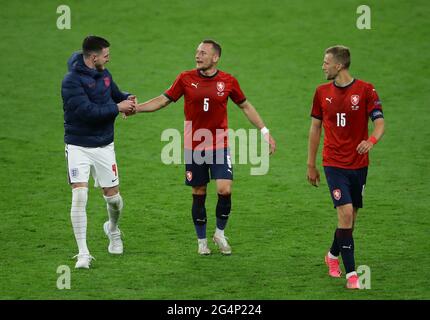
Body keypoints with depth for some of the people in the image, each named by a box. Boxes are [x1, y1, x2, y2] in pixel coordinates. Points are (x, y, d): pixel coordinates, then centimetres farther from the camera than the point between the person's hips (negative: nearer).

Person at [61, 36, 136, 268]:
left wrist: (127, 99, -3)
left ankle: (112, 228, 44)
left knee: (113, 197, 10)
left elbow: (114, 94, 20)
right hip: (78, 146, -6)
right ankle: (83, 253, -8)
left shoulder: (103, 74, 4)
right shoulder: (72, 81, -19)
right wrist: (117, 108, -19)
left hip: (104, 146, 6)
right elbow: (87, 111, -26)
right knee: (79, 196, -15)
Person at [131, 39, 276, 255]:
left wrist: (265, 132, 11)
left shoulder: (228, 81, -1)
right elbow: (164, 100, 7)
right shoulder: (186, 79, -2)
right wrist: (136, 108, -4)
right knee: (198, 194, 5)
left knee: (225, 189, -13)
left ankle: (220, 233, 11)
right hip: (194, 147, 0)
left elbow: (245, 106, 11)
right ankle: (202, 241, 21)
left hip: (220, 146, 0)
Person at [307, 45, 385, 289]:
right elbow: (315, 128, 12)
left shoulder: (365, 90, -4)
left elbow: (380, 123, -8)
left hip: (358, 163, 0)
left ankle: (334, 255, 38)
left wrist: (371, 140, -31)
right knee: (346, 212, -15)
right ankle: (351, 273, -14)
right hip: (334, 164, 0)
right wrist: (311, 165, 12)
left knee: (351, 217, 10)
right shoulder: (322, 92, 4)